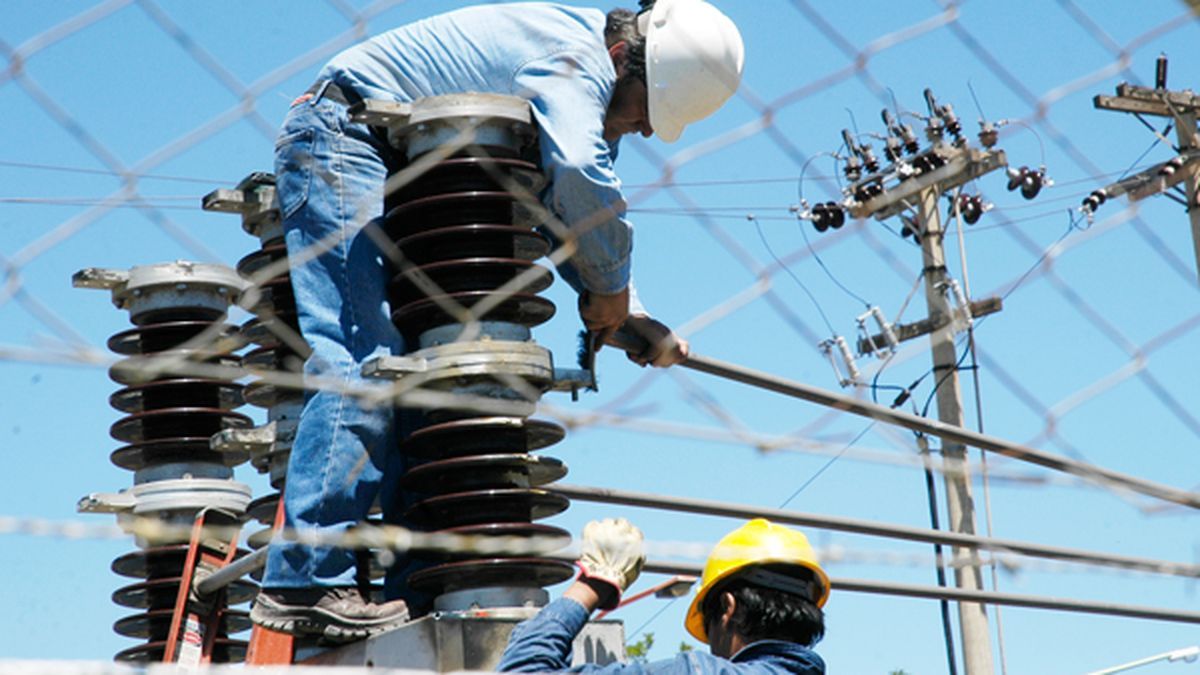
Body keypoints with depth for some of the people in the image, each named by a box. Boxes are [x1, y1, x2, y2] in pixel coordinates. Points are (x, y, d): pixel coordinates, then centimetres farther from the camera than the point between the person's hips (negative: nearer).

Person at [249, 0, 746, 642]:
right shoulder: (574, 58, -20)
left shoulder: (593, 96, 11)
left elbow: (566, 222, 11)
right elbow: (579, 174, -38)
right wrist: (611, 287, -23)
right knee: (362, 361, -21)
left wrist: (627, 315, -1)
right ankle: (304, 583, -24)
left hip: (401, 170, 10)